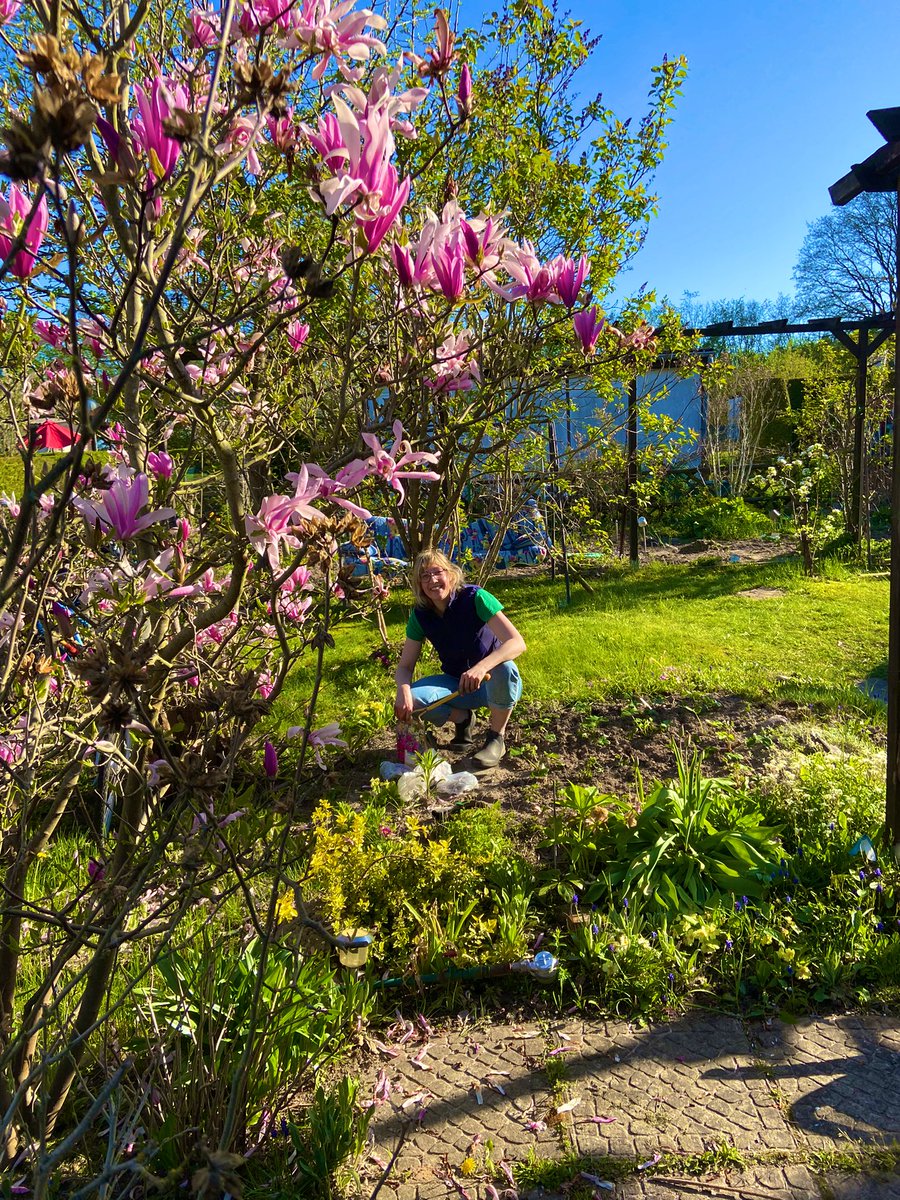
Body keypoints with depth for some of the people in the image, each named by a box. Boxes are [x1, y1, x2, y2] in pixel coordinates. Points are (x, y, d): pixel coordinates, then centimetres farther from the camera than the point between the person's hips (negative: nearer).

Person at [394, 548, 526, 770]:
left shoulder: (475, 598, -22)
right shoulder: (421, 614, -9)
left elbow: (517, 643, -32)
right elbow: (405, 666, -6)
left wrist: (481, 667, -49)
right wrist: (403, 690, -31)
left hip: (492, 683, -3)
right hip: (456, 684, 4)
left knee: (504, 668, -38)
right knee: (411, 698, -23)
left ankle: (496, 738, -12)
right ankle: (462, 719, 7)